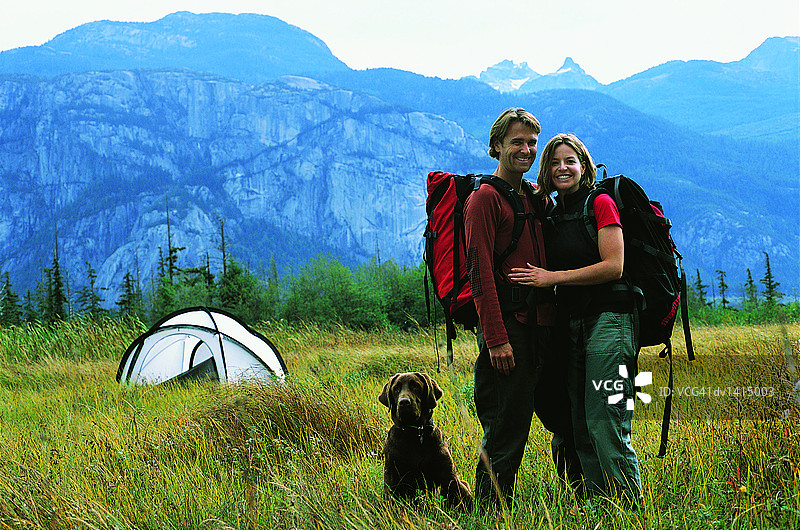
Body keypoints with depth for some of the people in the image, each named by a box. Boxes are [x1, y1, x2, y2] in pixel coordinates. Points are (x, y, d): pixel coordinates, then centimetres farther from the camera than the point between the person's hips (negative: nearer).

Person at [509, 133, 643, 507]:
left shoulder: (600, 203, -3)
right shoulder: (550, 215, 17)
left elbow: (613, 266, -11)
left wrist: (553, 277, -12)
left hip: (607, 318, -7)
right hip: (569, 322, 7)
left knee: (605, 424, -14)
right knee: (580, 428, 5)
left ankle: (630, 507, -10)